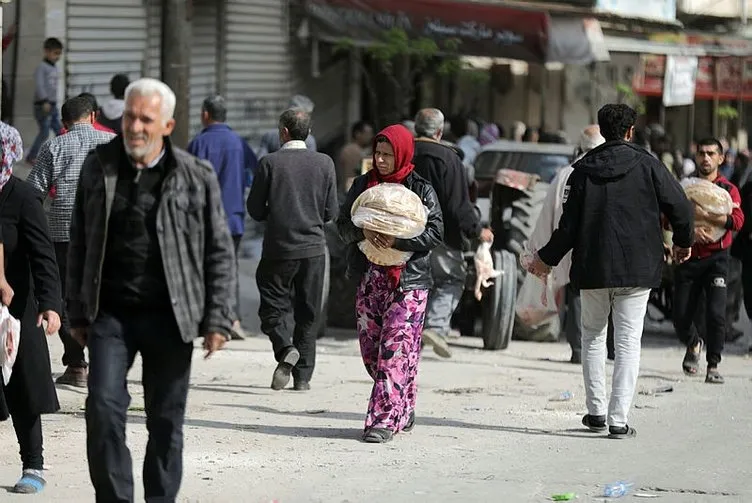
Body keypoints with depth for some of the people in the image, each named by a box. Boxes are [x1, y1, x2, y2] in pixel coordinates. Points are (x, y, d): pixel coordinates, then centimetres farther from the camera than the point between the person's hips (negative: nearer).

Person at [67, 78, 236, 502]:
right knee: (104, 409, -10)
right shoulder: (98, 168, 6)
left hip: (170, 316, -1)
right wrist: (78, 313, 11)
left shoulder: (197, 177, -1)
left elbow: (220, 253, 2)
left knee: (166, 422, 6)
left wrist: (218, 319, -4)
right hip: (110, 314, 1)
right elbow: (80, 244, 13)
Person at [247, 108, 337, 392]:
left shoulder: (270, 163, -7)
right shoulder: (324, 164, 0)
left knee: (272, 309, 7)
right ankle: (303, 375, 10)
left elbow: (255, 210, -4)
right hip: (313, 248, 3)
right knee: (307, 315, 10)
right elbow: (331, 213, 2)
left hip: (278, 249, -2)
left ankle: (285, 348, -19)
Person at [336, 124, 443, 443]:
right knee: (370, 349, 7)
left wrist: (397, 240, -20)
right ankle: (403, 412, 23)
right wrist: (363, 232, -13)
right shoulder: (363, 184, 11)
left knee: (395, 349, -12)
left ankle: (385, 420, -13)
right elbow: (343, 225, 8)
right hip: (370, 278, 5)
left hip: (407, 281, -5)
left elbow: (436, 232, -7)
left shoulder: (421, 189, -1)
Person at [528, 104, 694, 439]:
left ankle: (596, 411, 16)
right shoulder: (646, 165, -3)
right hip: (637, 269, -2)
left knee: (592, 336, 18)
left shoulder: (583, 169, 1)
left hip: (592, 270, 2)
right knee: (628, 342, 0)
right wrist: (683, 242, 16)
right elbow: (679, 206, -3)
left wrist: (547, 258, 14)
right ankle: (619, 420, -7)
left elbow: (569, 223, 0)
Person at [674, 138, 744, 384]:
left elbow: (737, 221, -14)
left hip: (716, 258, -2)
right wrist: (691, 231, -22)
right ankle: (693, 345, 34)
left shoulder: (728, 190, 3)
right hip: (687, 258, 2)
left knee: (716, 313, -15)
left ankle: (713, 366, -3)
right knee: (681, 316, 2)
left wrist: (704, 216, -23)